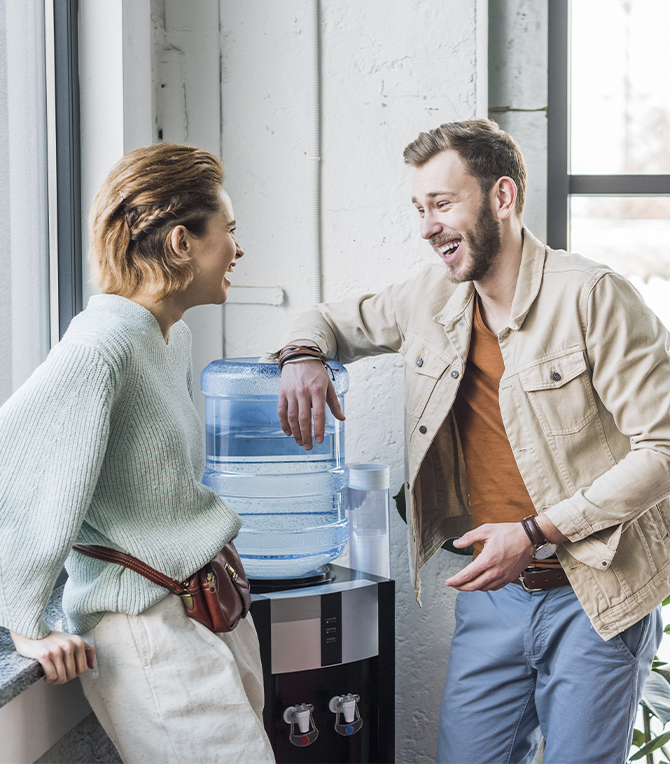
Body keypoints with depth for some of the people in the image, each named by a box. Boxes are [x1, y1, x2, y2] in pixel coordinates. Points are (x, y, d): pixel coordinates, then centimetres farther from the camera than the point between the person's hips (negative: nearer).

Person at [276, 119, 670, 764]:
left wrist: (537, 532, -18)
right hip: (490, 592, 5)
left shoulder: (590, 296, -13)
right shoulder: (431, 299, 5)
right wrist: (304, 356, -2)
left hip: (594, 596, -4)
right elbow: (334, 320, 23)